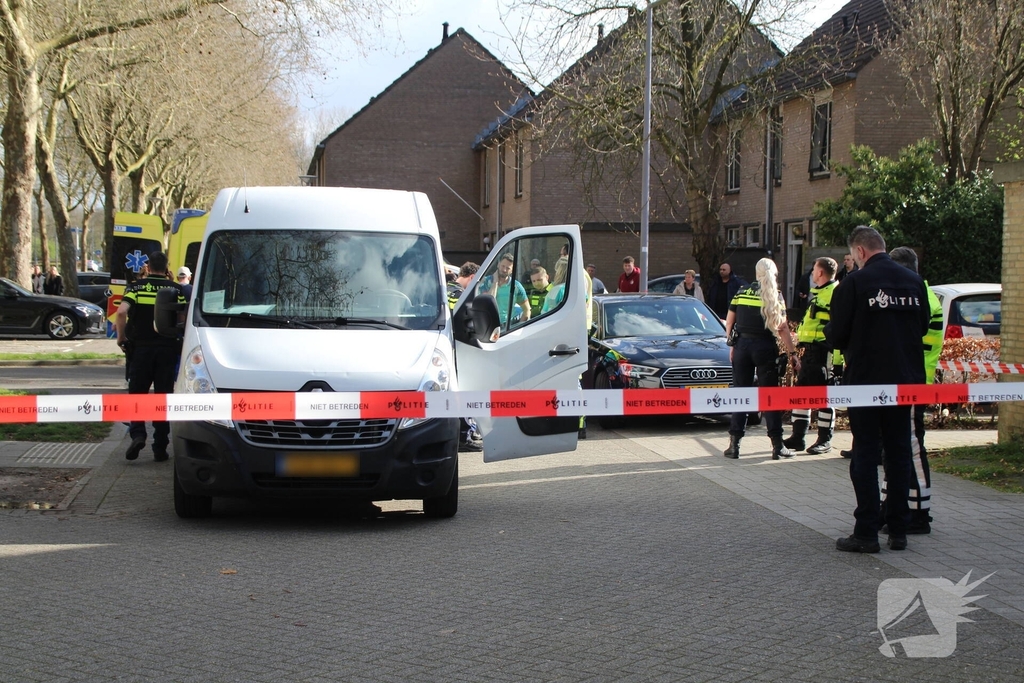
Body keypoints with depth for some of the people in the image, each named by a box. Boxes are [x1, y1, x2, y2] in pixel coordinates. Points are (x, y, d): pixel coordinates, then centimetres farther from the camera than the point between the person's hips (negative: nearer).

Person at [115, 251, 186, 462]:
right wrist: (178, 336, 10)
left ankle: (137, 434, -11)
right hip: (168, 348, 1)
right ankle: (160, 448, 6)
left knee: (137, 393, 11)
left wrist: (121, 337, -4)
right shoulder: (176, 289, 3)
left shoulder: (136, 287, -1)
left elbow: (122, 312, -16)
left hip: (140, 347, -1)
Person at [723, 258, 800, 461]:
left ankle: (734, 444, 3)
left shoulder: (741, 292, 8)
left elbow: (729, 323, 9)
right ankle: (777, 445, 2)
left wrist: (732, 345, 20)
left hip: (742, 344, 3)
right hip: (765, 345, -3)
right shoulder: (774, 296, -2)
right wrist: (792, 354, -3)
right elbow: (782, 328, -7)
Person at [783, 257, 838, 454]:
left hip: (823, 351, -10)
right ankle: (797, 437, 17)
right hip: (810, 350, 10)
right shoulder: (816, 292, 20)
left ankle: (825, 440, 6)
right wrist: (802, 344, 24)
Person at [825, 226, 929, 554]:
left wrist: (829, 332, 11)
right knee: (898, 453, 12)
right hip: (905, 381, 5)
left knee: (866, 455, 1)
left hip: (866, 381, -5)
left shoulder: (855, 283, -13)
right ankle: (898, 530, 14)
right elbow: (923, 328, 13)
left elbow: (836, 335, -11)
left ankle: (866, 533, -1)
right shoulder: (914, 281, 4)